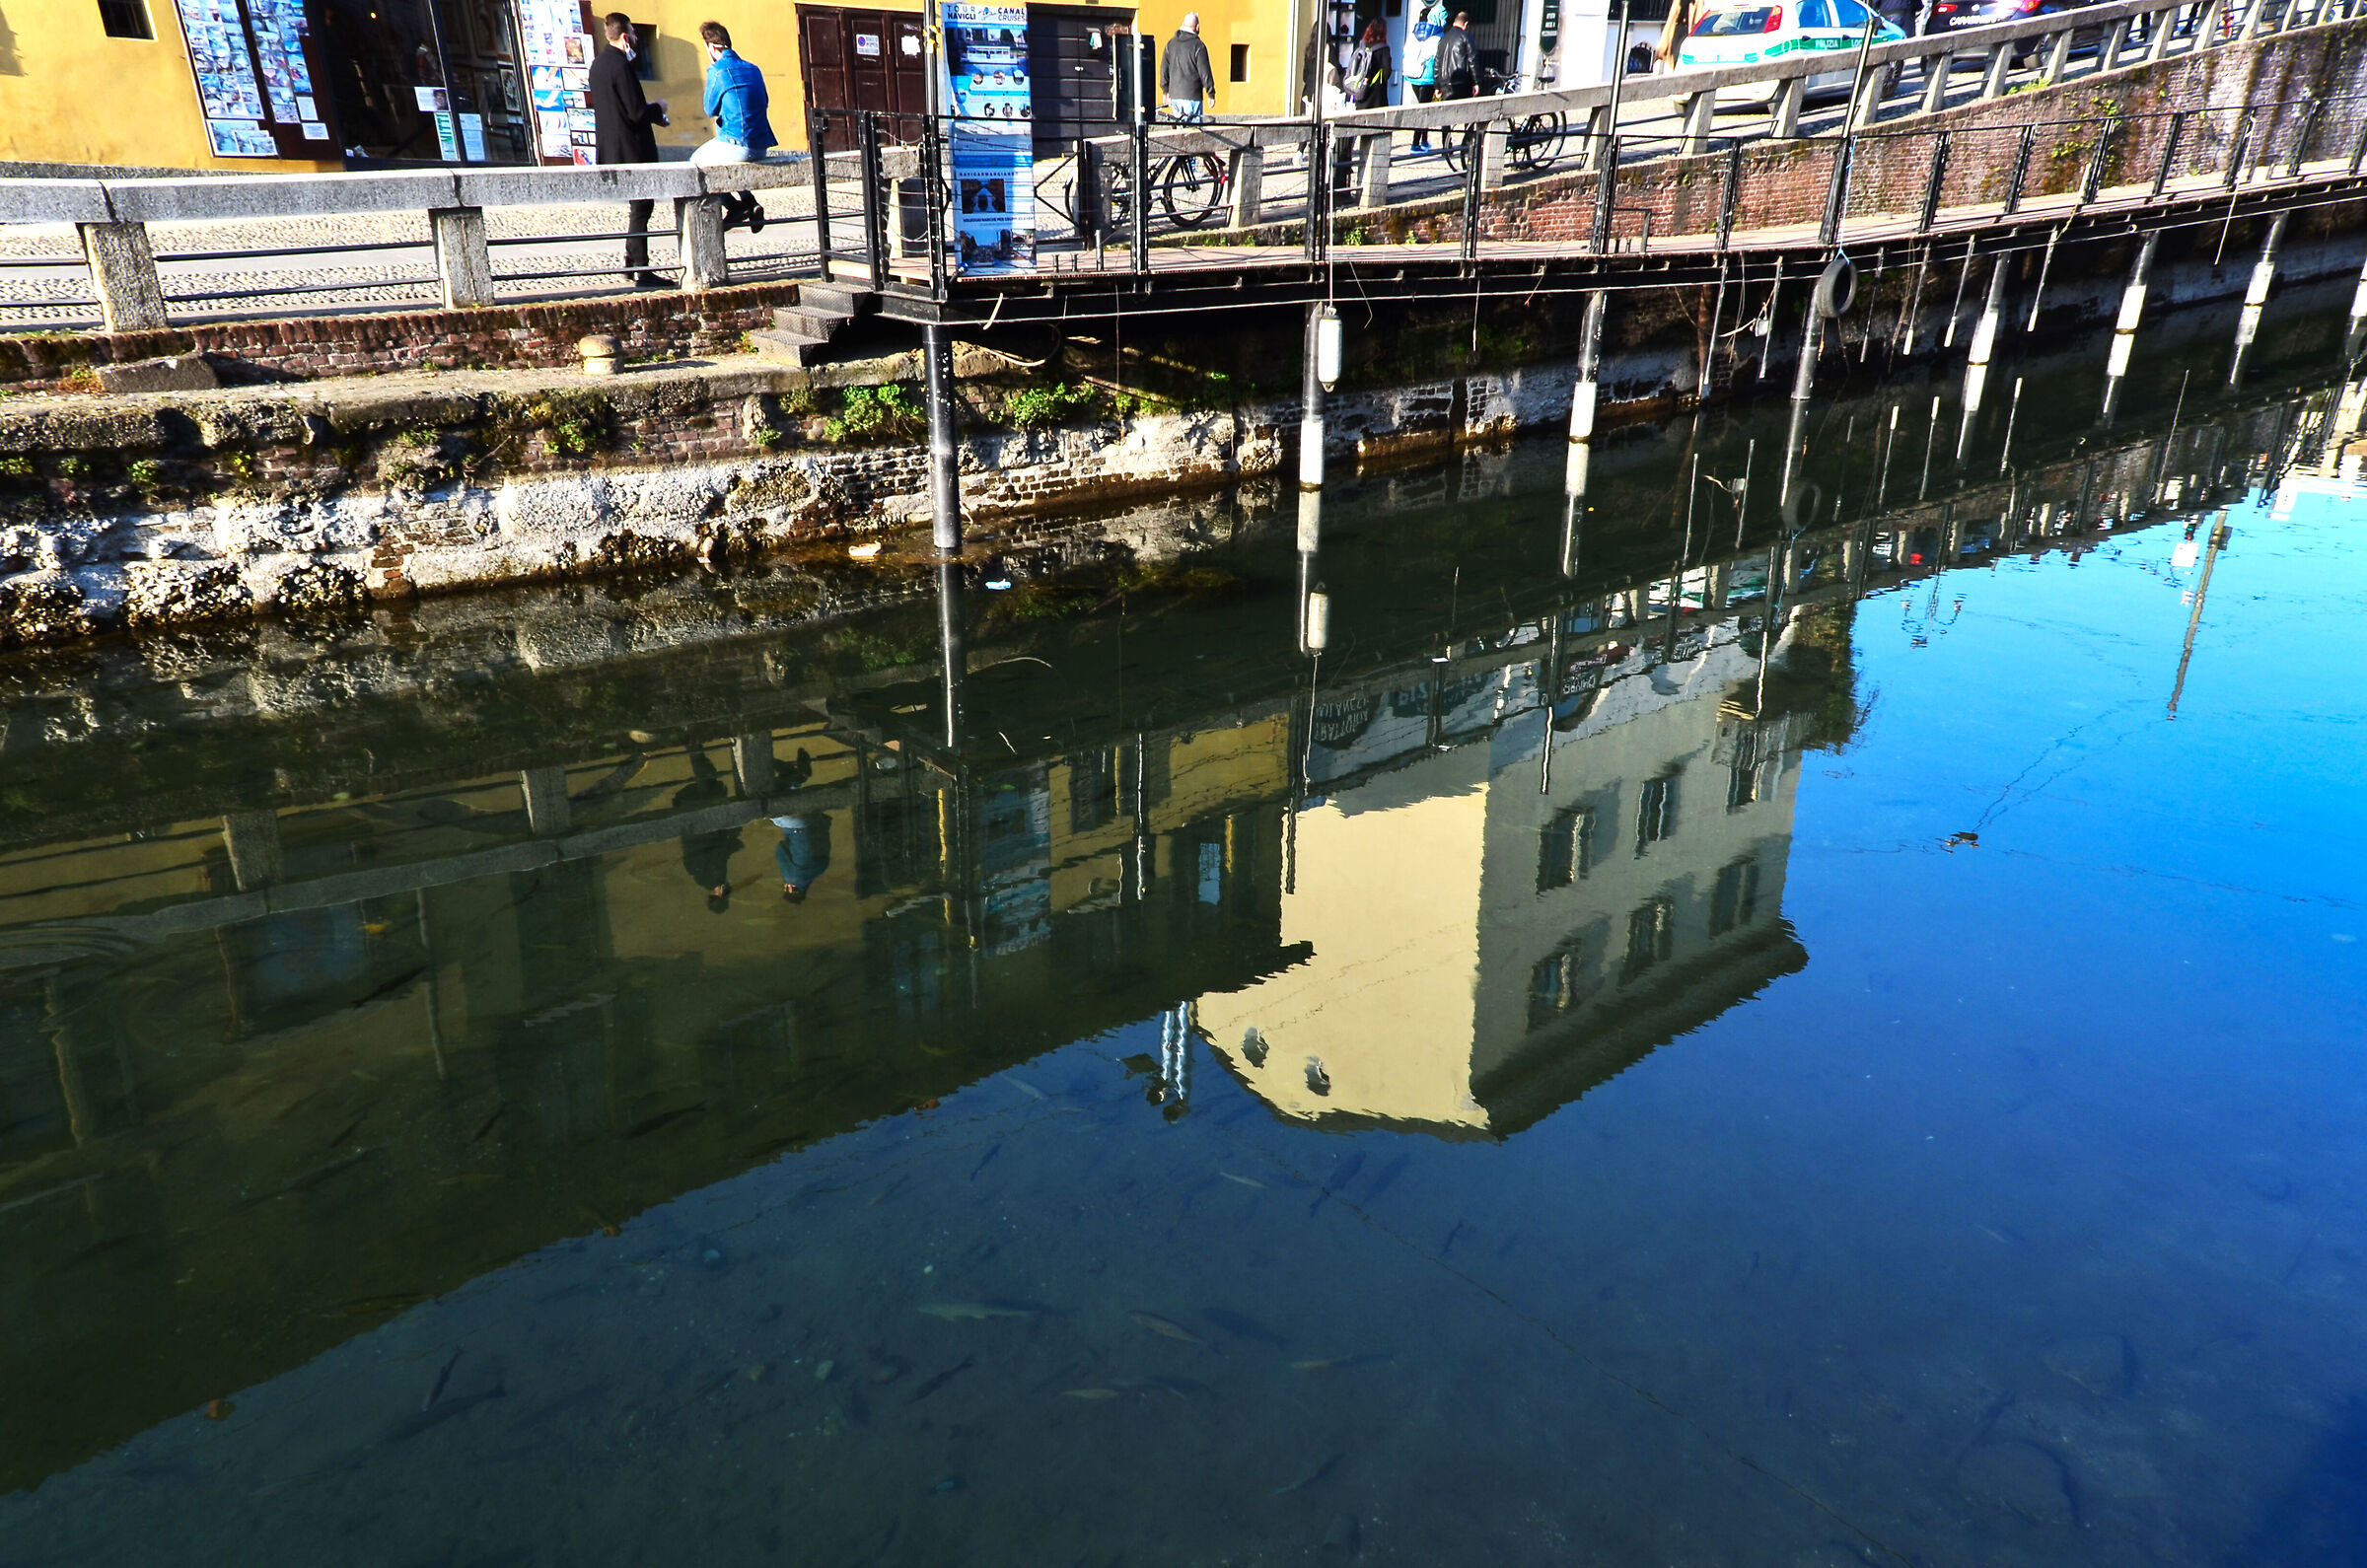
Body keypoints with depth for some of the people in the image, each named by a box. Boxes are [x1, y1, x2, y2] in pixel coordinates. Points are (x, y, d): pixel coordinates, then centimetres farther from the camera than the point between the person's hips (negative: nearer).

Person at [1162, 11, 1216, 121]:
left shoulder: (1171, 43, 7)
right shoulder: (1198, 46, -11)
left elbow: (1164, 69, 11)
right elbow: (1205, 72, -9)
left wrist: (1166, 91, 20)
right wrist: (1211, 94, 0)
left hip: (1174, 96, 6)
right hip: (1193, 96, -6)